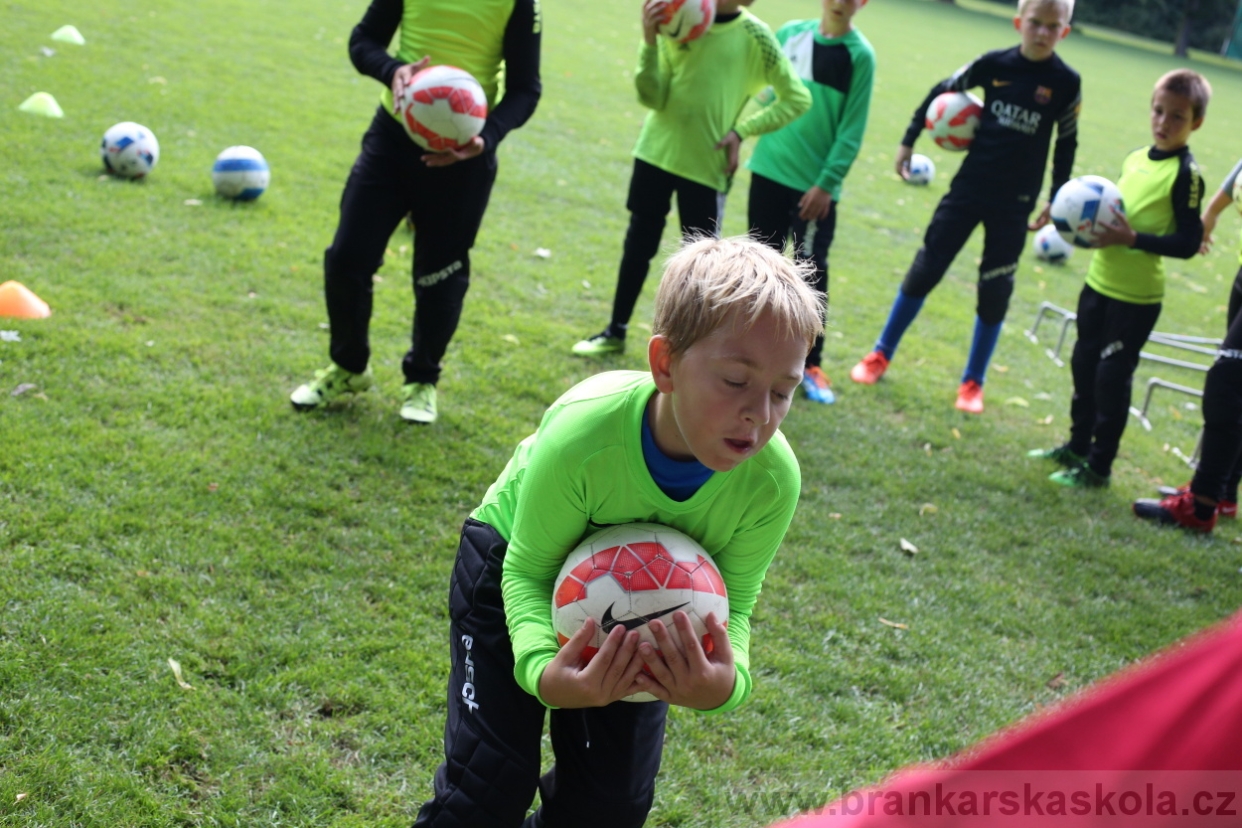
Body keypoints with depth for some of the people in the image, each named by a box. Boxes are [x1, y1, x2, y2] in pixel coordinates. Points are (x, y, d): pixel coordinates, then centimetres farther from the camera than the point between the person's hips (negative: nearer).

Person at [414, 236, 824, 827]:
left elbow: (733, 602, -19)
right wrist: (543, 668, -47)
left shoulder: (773, 479, -31)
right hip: (517, 557, -3)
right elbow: (529, 572, -26)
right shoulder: (583, 431, -40)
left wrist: (726, 679, -42)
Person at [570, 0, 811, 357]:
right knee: (638, 244, 14)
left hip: (708, 164, -2)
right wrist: (650, 41, -24)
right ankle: (616, 331, 29)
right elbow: (653, 97, -10)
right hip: (657, 150, 2)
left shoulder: (753, 36, -8)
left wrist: (742, 130, -10)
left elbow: (797, 98, -1)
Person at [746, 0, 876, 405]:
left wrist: (827, 183, -14)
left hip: (815, 184, -4)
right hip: (768, 170, 4)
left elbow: (852, 128, -9)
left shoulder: (860, 55, -6)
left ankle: (810, 363, 9)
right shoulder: (790, 33, 5)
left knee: (811, 271, -2)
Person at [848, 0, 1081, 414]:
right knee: (924, 270, 3)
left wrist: (1056, 200, 4)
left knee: (994, 293, 3)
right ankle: (881, 355, 18)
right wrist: (908, 140, 10)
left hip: (1014, 204, -1)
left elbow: (1066, 145, 5)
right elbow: (943, 91, 9)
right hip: (968, 187, 1)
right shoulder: (994, 64, -5)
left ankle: (973, 383, 18)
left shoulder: (1066, 83, -5)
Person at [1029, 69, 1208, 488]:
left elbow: (1188, 243, -19)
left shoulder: (1185, 175, -15)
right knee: (1084, 367, 18)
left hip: (1137, 297, -8)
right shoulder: (1135, 158, 7)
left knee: (1112, 379, 0)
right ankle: (1077, 447, 34)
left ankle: (1099, 467, 12)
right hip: (1100, 281, 8)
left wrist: (1132, 238, -26)